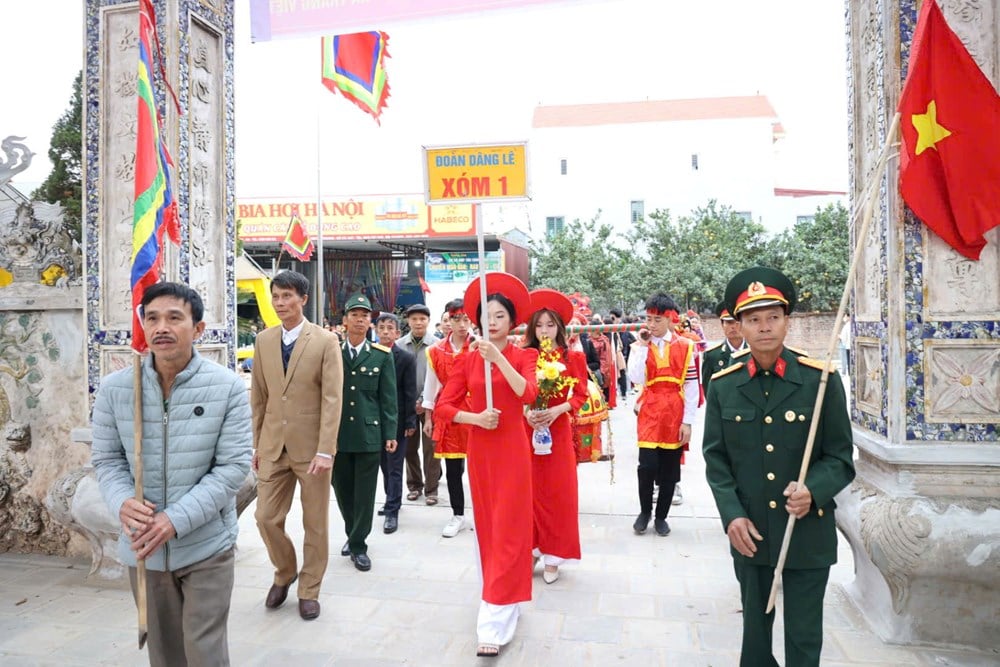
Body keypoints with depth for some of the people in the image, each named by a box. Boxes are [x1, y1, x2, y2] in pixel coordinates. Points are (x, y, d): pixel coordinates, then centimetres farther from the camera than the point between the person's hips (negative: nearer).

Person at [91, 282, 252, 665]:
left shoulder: (228, 387, -12)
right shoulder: (114, 388, -5)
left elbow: (234, 465, -13)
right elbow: (106, 460, 3)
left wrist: (176, 519, -20)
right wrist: (122, 503, -17)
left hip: (207, 545, -2)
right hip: (143, 545, 3)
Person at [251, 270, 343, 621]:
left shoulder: (325, 341, -8)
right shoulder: (263, 340, 6)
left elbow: (332, 399, -12)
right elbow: (258, 396, 10)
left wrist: (325, 451, -17)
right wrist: (256, 443, 8)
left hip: (311, 447, -3)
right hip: (273, 446, 4)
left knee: (315, 524, 8)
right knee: (266, 517, 7)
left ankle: (309, 590, 26)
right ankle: (284, 572, 35)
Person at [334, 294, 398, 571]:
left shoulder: (382, 356, 3)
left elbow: (388, 398, 2)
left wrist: (390, 434, -2)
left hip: (369, 434, -1)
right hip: (337, 434, 1)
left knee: (365, 493, 4)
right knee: (343, 491, 12)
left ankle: (358, 545, 17)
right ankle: (352, 535, 32)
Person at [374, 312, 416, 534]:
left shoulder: (406, 358, -7)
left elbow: (410, 393, -7)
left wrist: (410, 423, -10)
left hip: (397, 420, -4)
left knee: (394, 466, 2)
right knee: (384, 464, 16)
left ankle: (392, 511, 8)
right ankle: (392, 499, 31)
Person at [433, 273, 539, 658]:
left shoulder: (524, 356, -3)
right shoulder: (469, 360, 3)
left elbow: (527, 394, -23)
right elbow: (442, 408, -1)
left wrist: (499, 357, -28)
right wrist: (475, 417, -16)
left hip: (512, 450, -3)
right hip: (480, 450, 4)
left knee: (507, 533, -3)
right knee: (487, 529, 14)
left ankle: (495, 622, 1)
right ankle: (504, 598, 35)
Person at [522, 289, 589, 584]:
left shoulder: (573, 358, -1)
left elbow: (581, 395, -2)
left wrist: (558, 410, -17)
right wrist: (526, 412, -18)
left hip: (558, 431, -1)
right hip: (528, 429, 1)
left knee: (557, 492, 4)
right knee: (530, 491, 7)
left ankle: (552, 555, 16)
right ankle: (531, 549, 20)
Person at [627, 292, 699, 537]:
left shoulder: (685, 346, -1)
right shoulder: (640, 346, 3)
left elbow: (692, 387, -1)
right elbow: (636, 379, -13)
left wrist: (688, 421, -5)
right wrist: (641, 345, -12)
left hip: (675, 416, 0)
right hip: (649, 414, 0)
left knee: (670, 469, 8)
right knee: (647, 466, -9)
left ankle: (661, 516, 25)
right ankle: (645, 512, 16)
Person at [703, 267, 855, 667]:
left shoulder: (821, 380, -7)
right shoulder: (722, 385, -1)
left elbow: (841, 457, -5)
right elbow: (716, 458, 1)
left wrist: (812, 490, -23)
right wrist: (732, 515, -10)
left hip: (808, 532, -2)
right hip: (748, 531, 2)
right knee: (755, 624, 20)